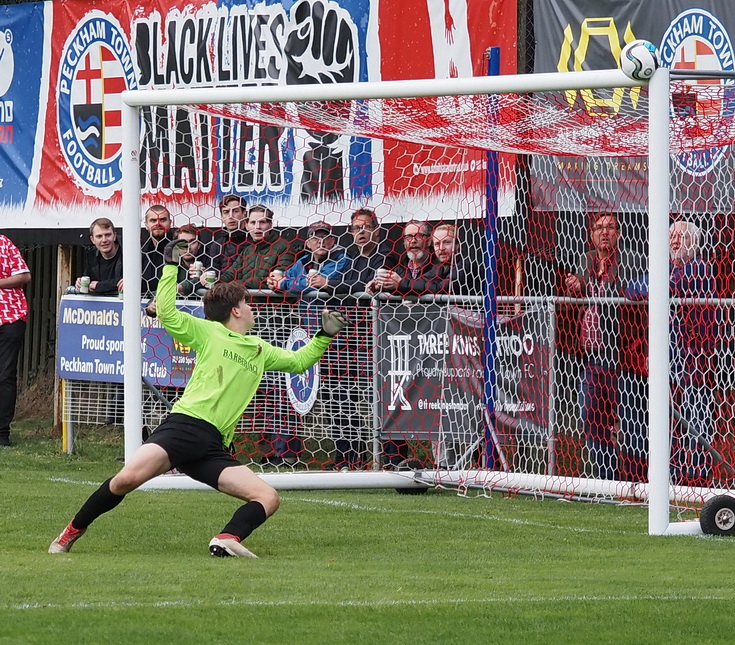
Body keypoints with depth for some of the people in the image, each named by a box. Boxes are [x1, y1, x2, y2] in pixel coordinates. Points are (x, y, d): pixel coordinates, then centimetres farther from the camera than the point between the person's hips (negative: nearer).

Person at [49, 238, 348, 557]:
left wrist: (324, 336, 26)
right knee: (128, 478, -27)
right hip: (184, 424, -6)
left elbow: (298, 362, 40)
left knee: (268, 498, -11)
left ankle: (227, 540, -31)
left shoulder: (260, 351, 29)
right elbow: (167, 313, -2)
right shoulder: (209, 333, 10)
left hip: (212, 447, 6)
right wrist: (171, 266, -5)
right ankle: (71, 533, -10)